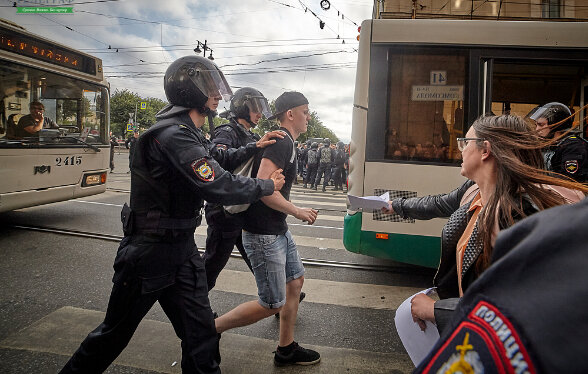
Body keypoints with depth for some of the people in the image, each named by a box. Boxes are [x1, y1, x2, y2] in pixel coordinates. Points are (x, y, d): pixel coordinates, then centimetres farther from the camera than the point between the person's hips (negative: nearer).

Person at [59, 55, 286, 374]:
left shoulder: (191, 134, 8)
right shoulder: (173, 135, -25)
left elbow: (220, 157, 27)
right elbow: (219, 187, -30)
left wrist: (253, 147, 14)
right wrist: (267, 186, -15)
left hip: (182, 247, 9)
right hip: (150, 251, -8)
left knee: (200, 331, 11)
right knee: (115, 333, 13)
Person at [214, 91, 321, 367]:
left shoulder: (285, 142, 14)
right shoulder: (281, 141, -18)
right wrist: (297, 211, -17)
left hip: (278, 229, 11)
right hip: (263, 234, -11)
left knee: (295, 281, 17)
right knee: (272, 304, -1)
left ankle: (286, 349, 31)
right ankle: (211, 329, 14)